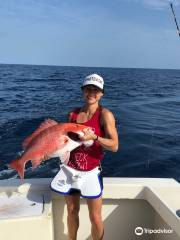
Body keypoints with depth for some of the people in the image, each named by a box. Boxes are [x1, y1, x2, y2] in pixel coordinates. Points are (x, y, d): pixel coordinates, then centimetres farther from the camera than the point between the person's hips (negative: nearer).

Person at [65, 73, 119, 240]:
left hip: (91, 171, -4)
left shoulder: (105, 114, -11)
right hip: (70, 168, 4)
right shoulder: (73, 114, 3)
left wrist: (94, 137, -30)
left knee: (95, 218, 6)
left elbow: (114, 146, -17)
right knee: (72, 211, 19)